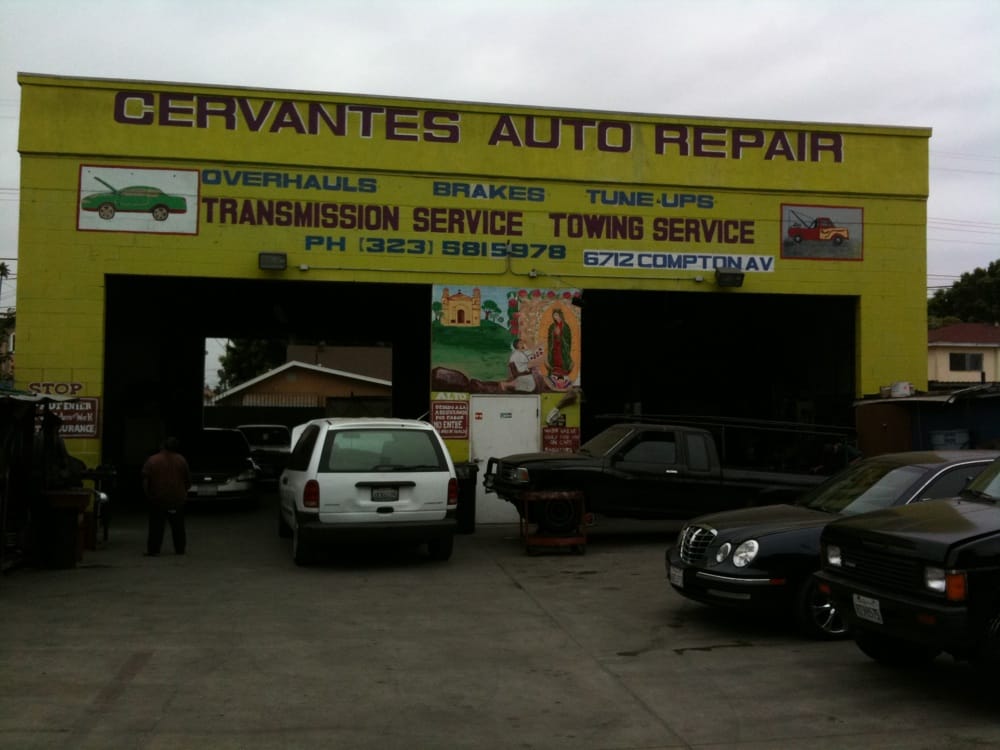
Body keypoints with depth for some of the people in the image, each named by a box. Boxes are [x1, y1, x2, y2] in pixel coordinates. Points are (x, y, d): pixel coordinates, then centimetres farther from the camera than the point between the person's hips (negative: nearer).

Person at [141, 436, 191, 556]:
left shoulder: (152, 460, -6)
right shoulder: (181, 460, 0)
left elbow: (145, 481, -6)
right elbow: (188, 480, 6)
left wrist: (148, 495, 5)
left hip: (158, 500, -2)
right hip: (178, 500, 2)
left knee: (156, 526, 1)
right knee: (178, 526, 12)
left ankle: (153, 550, -1)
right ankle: (180, 549, 16)